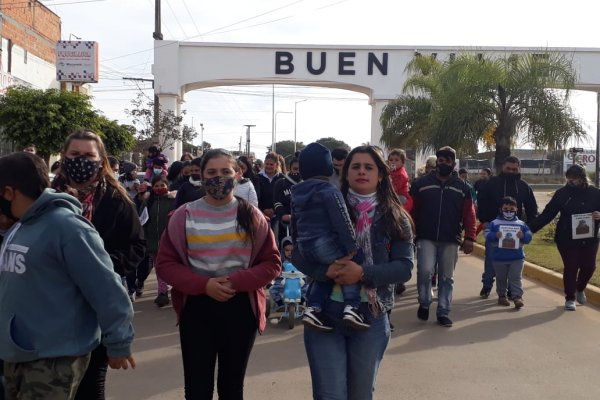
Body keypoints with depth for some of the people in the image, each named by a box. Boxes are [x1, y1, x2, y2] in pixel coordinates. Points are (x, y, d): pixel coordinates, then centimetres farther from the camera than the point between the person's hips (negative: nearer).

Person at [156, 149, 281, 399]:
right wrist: (204, 285, -16)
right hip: (197, 309, 0)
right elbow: (165, 264, -1)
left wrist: (237, 281, -17)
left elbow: (272, 263, 0)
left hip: (240, 309, 0)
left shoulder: (251, 216, -1)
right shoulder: (184, 216, -2)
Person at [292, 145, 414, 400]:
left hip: (371, 317, 1)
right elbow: (298, 255, -3)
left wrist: (363, 273, -22)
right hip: (324, 312, -1)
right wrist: (326, 270, -22)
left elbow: (404, 267, -7)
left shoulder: (395, 218, 2)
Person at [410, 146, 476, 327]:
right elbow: (412, 210, 3)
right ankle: (424, 303, 9)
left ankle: (443, 313, 17)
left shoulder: (462, 187, 8)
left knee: (447, 277, 7)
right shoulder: (421, 183, 4)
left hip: (451, 240, 2)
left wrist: (469, 238, -7)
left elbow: (469, 214, 4)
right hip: (426, 238, -2)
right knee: (425, 271, -15)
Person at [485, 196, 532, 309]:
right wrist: (495, 236, -26)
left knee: (515, 278, -5)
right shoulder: (495, 223, 1)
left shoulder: (521, 224, 7)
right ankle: (502, 296, 24)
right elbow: (487, 234, -6)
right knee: (501, 279, 11)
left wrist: (523, 236, -19)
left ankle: (518, 297, -8)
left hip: (517, 257, 0)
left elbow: (529, 235, 3)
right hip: (499, 257, 0)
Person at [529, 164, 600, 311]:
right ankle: (570, 298, 15)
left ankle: (580, 289, 35)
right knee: (570, 268, -1)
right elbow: (547, 214, -6)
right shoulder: (562, 193, -5)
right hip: (567, 239, -2)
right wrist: (530, 228, -13)